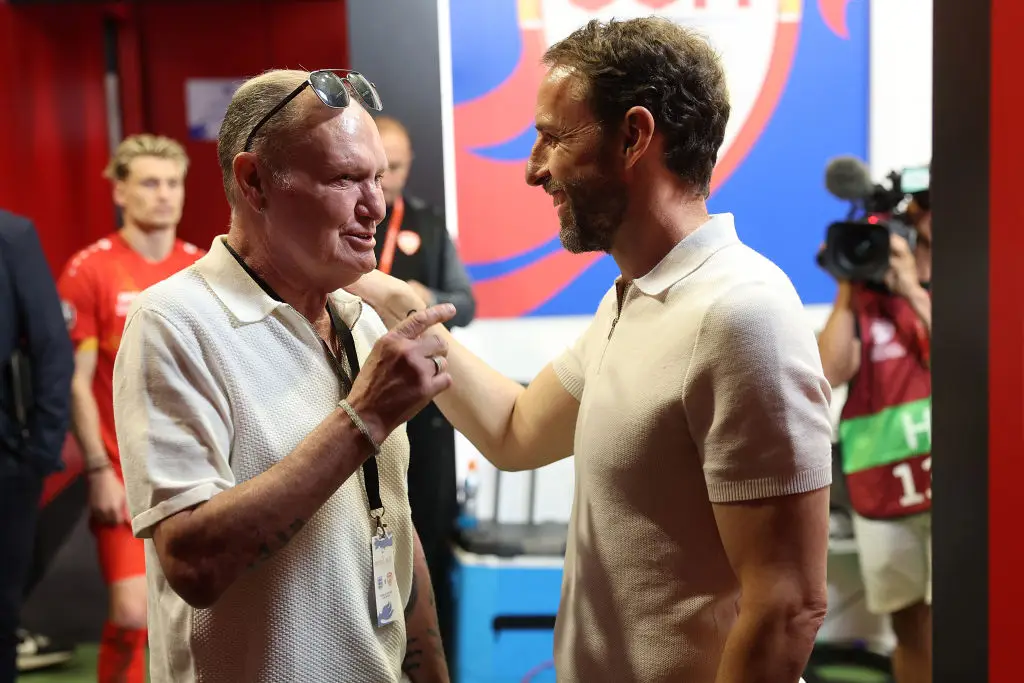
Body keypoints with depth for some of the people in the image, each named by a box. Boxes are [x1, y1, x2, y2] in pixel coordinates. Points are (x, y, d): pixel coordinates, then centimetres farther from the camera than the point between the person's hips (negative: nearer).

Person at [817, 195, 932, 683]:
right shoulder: (864, 301, 7)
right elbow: (831, 372, -7)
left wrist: (913, 292, -15)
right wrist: (847, 290, -8)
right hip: (880, 494, 2)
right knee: (908, 629, 13)